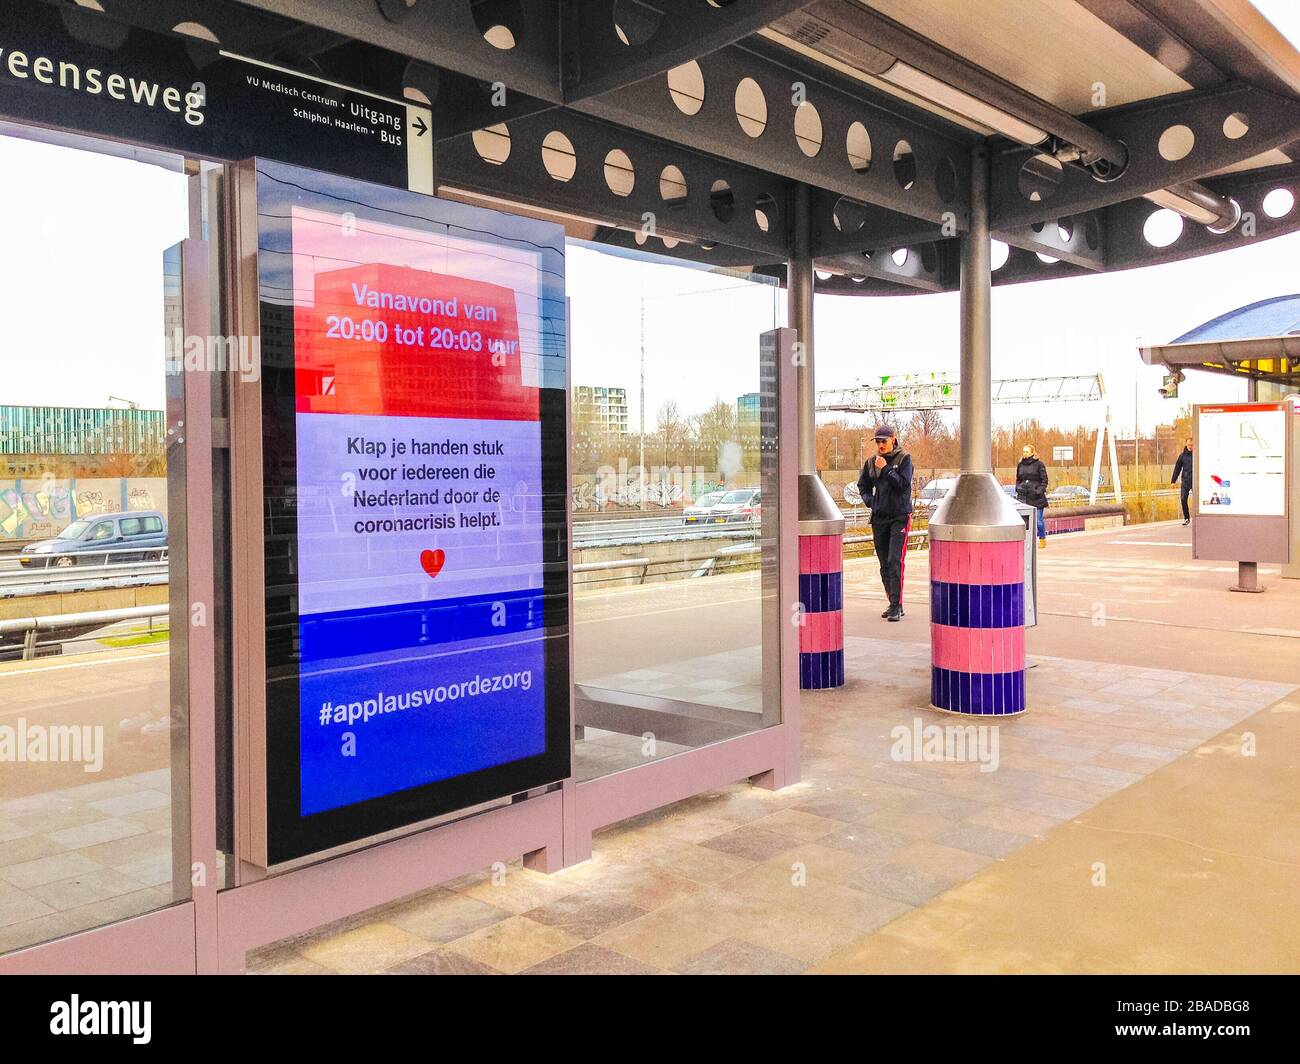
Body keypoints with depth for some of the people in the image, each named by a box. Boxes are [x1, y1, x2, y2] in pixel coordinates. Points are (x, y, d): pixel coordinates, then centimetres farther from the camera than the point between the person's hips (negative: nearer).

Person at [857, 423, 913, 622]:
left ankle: (897, 605, -13)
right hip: (879, 517, 5)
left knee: (895, 561, -15)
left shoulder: (904, 458, -3)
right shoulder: (871, 461, 9)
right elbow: (862, 485, 20)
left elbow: (903, 485, -13)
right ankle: (893, 604, 18)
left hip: (899, 516, -5)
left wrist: (886, 468, -17)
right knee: (884, 564, 8)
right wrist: (869, 501, 5)